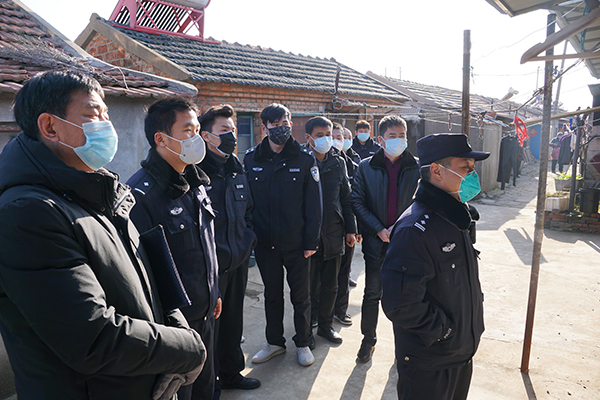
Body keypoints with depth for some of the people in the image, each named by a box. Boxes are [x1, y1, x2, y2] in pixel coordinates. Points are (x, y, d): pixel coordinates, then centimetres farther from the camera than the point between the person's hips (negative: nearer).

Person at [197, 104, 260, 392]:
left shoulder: (236, 170, 10)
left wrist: (248, 240, 6)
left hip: (238, 261, 7)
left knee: (233, 319, 21)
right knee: (209, 324, 8)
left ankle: (231, 373, 41)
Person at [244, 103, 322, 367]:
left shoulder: (305, 158, -6)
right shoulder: (251, 159, 1)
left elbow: (314, 204, -7)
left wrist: (311, 241, -10)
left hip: (296, 243, -2)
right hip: (264, 243, 2)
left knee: (300, 296, 13)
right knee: (272, 295, 18)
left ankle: (304, 343, 33)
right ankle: (274, 342, 36)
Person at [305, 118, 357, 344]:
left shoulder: (338, 162, 6)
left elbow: (346, 197, 10)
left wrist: (350, 229, 8)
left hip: (334, 234, 4)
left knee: (330, 285, 15)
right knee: (309, 284, 8)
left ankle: (325, 324, 32)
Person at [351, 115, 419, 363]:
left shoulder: (416, 168, -1)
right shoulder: (366, 167, -1)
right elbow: (358, 202, -2)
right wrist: (379, 230, -11)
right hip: (376, 241, 0)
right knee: (372, 294, 8)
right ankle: (368, 339, 28)